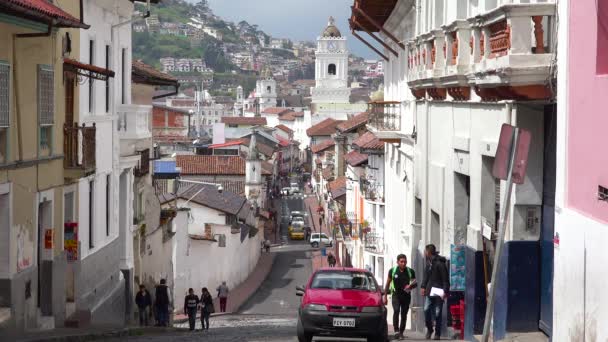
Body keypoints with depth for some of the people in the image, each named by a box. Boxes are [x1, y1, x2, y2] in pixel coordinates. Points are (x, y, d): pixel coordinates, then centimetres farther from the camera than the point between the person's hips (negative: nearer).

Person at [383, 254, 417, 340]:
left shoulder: (410, 271, 2)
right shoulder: (392, 271, 0)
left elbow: (415, 283, 10)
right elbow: (387, 284, 8)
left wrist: (410, 286, -14)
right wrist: (385, 296, 6)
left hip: (406, 295, 2)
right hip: (396, 295, -2)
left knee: (404, 314, 4)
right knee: (396, 310, -21)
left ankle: (401, 332, 17)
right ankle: (396, 331, -24)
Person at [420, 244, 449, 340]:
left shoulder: (440, 264, -14)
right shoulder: (428, 263, 10)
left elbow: (445, 279, -15)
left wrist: (445, 291, -20)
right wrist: (423, 286, 9)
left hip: (438, 293, -6)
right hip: (429, 292, 6)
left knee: (437, 313, 0)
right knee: (426, 310, -1)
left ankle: (437, 333, 10)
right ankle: (429, 329, 17)